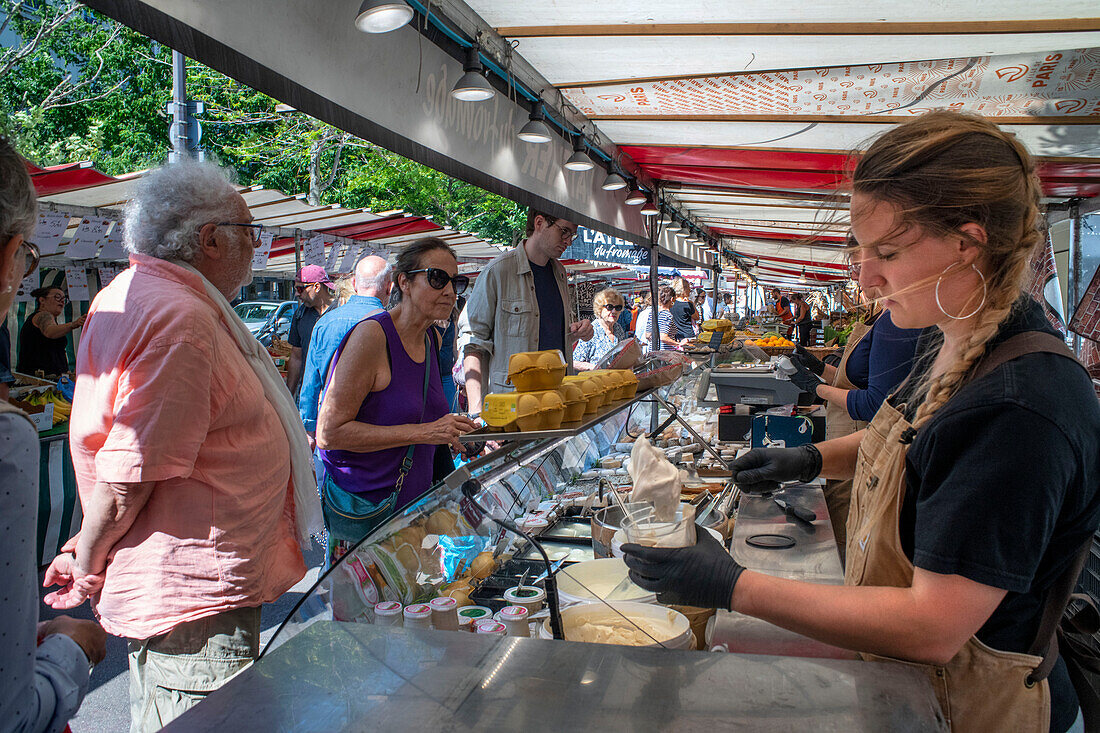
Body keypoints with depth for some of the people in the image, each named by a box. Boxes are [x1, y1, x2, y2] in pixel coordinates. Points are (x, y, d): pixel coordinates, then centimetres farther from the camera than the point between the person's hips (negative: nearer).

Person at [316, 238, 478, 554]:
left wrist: (450, 434, 6)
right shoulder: (371, 335, -17)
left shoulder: (431, 341, 9)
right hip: (363, 513, -7)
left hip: (416, 501, 7)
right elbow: (329, 432, -22)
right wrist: (423, 432, -24)